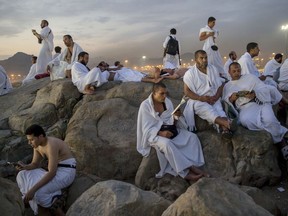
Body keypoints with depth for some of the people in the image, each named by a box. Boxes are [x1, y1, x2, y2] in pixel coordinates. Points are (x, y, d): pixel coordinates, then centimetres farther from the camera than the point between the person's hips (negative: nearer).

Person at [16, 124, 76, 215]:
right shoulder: (37, 144, 2)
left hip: (66, 173, -9)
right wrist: (24, 167, -17)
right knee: (22, 176, -5)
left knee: (37, 192, -27)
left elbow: (51, 173, -30)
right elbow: (34, 165, 6)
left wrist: (33, 189, -32)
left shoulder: (51, 145, -27)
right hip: (55, 172, 9)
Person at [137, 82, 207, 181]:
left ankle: (193, 165, -19)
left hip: (169, 130, 6)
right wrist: (160, 133, -30)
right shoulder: (145, 105, -13)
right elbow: (147, 128, -15)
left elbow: (171, 121, 7)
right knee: (167, 143, -39)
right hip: (154, 134, -6)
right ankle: (185, 172, -30)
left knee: (192, 137, -14)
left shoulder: (167, 101, 3)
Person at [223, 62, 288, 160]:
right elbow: (225, 101, 10)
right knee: (245, 120, -38)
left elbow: (265, 89, 9)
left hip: (261, 102, 0)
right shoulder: (227, 86, 22)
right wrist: (236, 95, -8)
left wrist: (255, 93, -11)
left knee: (268, 120, -35)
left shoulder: (249, 77, 18)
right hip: (245, 107, 0)